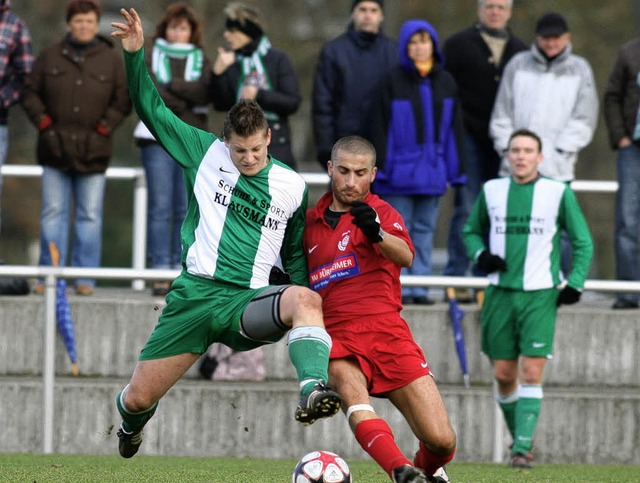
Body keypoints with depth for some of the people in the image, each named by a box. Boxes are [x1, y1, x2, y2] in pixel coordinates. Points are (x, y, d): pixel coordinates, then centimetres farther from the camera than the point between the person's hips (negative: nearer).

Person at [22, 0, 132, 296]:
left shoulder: (112, 60, 5)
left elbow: (122, 101, 6)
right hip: (55, 150, 1)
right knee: (53, 214, 1)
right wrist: (43, 122, -1)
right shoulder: (51, 57, 6)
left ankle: (85, 277, 6)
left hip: (92, 152, -1)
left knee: (90, 216, 1)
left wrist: (104, 128, -4)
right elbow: (30, 92, 10)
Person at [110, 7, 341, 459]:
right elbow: (152, 110, 7)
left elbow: (296, 254, 18)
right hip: (194, 293, 1)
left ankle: (313, 392, -54)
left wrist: (305, 314, 9)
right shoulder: (206, 154, 5)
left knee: (305, 299, -36)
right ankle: (133, 423, 42)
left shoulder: (292, 186, 8)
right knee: (138, 399, 3)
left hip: (246, 303, -1)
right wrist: (135, 54, -4)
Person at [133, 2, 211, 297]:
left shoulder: (201, 62, 16)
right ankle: (159, 272, -8)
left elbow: (204, 93, -2)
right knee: (160, 207, -7)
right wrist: (185, 105, -8)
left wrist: (171, 86, -6)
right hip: (158, 138, -2)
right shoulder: (151, 58, 12)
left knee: (187, 210, -2)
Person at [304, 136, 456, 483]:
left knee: (441, 441, -8)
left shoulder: (380, 211, 8)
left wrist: (376, 233, -37)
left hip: (388, 333, -1)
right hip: (337, 338, 1)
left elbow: (406, 257, -15)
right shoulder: (310, 222, 18)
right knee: (353, 398, -35)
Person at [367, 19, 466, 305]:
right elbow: (379, 127, -4)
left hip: (432, 171, 3)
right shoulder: (393, 81, -2)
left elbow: (454, 129, 12)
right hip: (400, 171, -3)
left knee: (425, 229, 6)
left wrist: (456, 169, 8)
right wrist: (380, 166, -9)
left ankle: (420, 287, 10)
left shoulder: (445, 83, 9)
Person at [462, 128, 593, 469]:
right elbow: (471, 230, 20)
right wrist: (480, 254, -2)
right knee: (503, 374, 4)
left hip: (541, 294, -3)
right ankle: (520, 437, 24)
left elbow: (583, 242, 7)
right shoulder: (491, 191, 7)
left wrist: (575, 283, -6)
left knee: (531, 373, -12)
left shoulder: (559, 193, 0)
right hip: (500, 291, 3)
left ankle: (522, 449, -14)